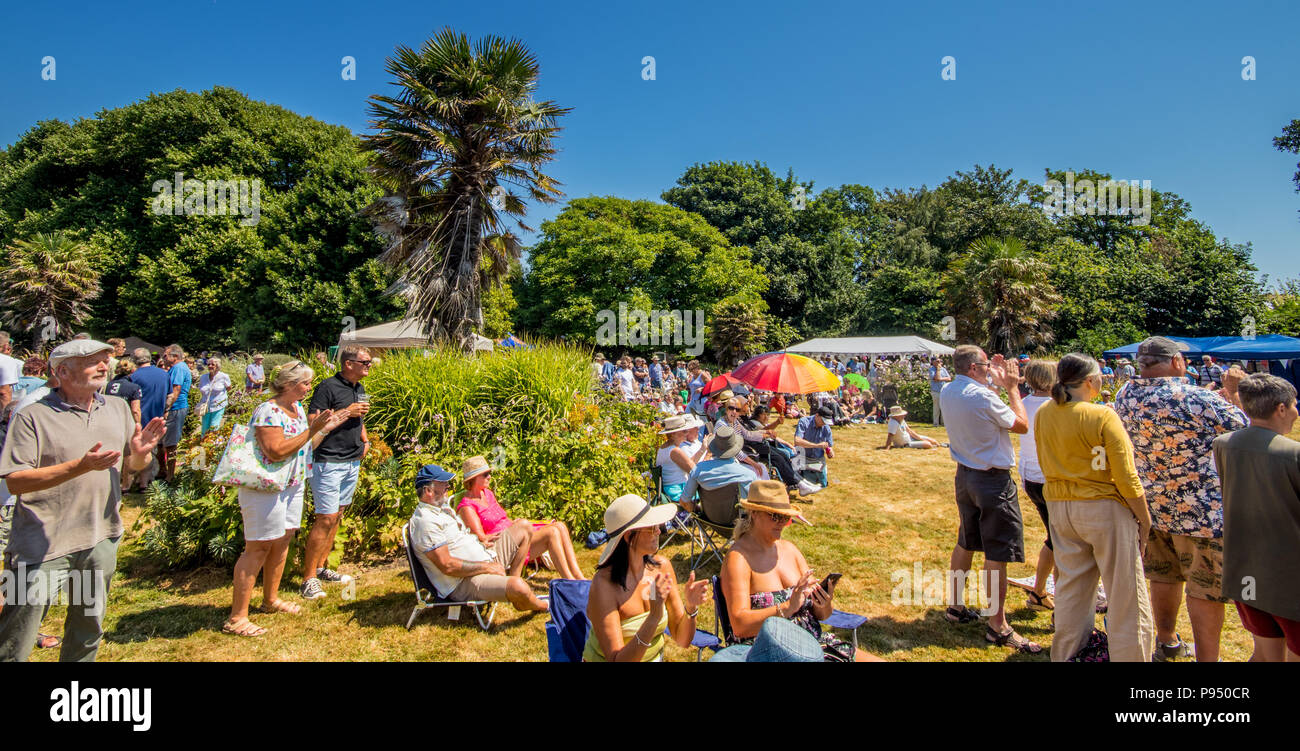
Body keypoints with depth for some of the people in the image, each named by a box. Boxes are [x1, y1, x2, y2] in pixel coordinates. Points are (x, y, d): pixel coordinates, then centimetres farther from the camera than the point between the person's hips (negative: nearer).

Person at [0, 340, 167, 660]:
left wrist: (140, 452, -11)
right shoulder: (33, 417, -9)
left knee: (88, 633, 19)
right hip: (43, 544, -5)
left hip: (102, 538, 5)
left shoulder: (118, 408, 8)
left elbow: (132, 466, 12)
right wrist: (82, 466, -26)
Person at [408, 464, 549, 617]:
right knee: (519, 588, -33)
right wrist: (486, 567, -19)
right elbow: (447, 566, -25)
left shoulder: (443, 507, 14)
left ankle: (512, 580, 11)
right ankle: (542, 606, 3)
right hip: (462, 582, -10)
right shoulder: (425, 521, -20)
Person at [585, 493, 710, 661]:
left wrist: (691, 606, -17)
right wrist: (654, 617, -30)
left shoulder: (661, 566, -6)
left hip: (655, 657, 3)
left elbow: (682, 640, 0)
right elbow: (616, 660, -21)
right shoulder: (604, 583, -19)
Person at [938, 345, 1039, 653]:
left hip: (965, 475, 9)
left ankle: (955, 606, 30)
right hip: (993, 480, -8)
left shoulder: (947, 392, 3)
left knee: (966, 543, 19)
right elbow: (1022, 425, -9)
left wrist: (995, 381, 18)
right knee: (997, 552, -1)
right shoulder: (983, 396, -22)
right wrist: (1012, 387, -1)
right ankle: (998, 626, 7)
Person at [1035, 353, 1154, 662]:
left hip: (1059, 508, 6)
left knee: (1070, 589, 17)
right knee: (1125, 596, 7)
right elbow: (1126, 477, -12)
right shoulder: (1102, 416, -16)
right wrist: (1145, 518, -3)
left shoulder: (1043, 413, 0)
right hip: (1103, 508, -6)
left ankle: (1065, 654, 28)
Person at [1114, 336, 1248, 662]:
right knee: (1205, 588, 7)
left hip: (1152, 503, 6)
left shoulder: (1125, 396, -3)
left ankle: (1167, 642, 36)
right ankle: (1207, 656, 18)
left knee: (1164, 576, 21)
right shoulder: (1198, 399, -21)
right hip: (1200, 508, -6)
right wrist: (1235, 392, 5)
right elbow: (1243, 430, -7)